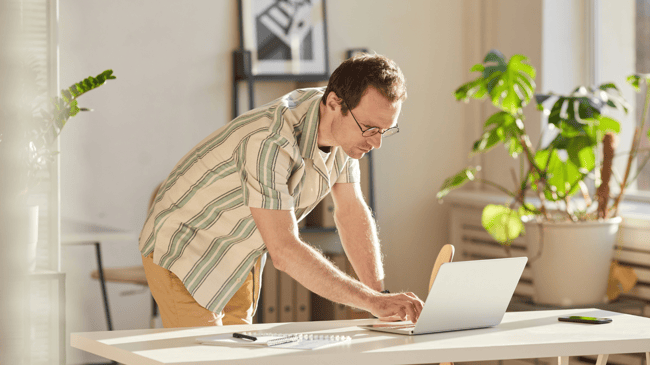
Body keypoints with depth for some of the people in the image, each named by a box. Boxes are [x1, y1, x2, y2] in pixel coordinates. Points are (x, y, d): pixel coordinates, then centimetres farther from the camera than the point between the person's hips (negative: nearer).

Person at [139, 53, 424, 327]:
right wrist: (373, 301, -40)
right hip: (182, 252, -8)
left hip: (240, 255, 8)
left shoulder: (346, 127, -11)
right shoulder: (269, 143, -37)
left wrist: (381, 296, -12)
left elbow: (352, 212, -1)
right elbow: (284, 251, -39)